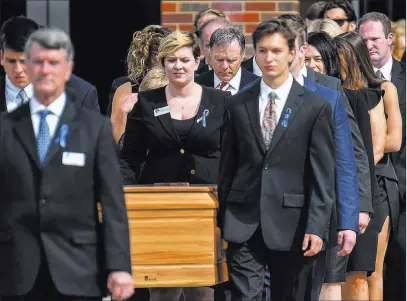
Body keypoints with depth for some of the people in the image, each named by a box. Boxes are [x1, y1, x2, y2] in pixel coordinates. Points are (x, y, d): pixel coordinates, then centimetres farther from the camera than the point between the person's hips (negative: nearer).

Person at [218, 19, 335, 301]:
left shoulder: (315, 107, 0)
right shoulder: (237, 104, 8)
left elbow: (323, 174, -3)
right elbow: (227, 165, 11)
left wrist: (317, 227, -10)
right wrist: (221, 219, 8)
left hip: (290, 225, -1)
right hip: (243, 222, 1)